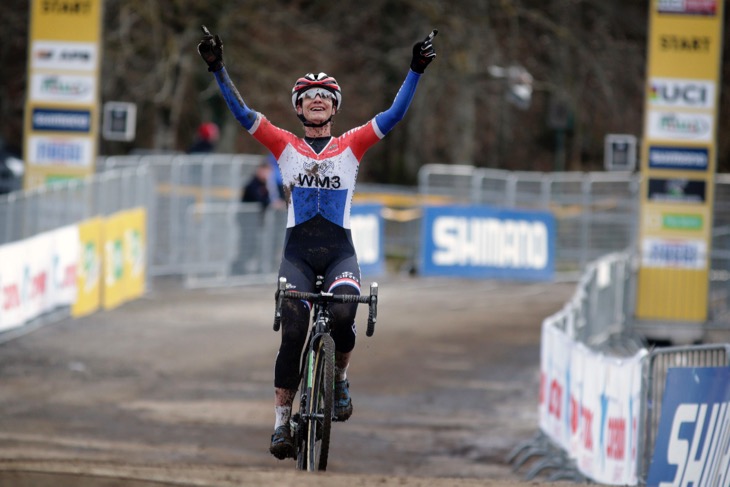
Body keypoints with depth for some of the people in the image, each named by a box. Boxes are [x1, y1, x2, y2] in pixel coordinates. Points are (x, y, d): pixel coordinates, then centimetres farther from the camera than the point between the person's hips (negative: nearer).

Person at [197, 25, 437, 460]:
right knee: (292, 333, -14)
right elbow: (243, 113, 2)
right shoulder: (286, 146, 9)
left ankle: (340, 376, 2)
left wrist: (416, 71, -7)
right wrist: (218, 70, -7)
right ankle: (282, 422, -6)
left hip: (340, 251, 0)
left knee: (343, 315, -28)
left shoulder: (351, 146, 8)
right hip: (298, 252, 0)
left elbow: (394, 115, 1)